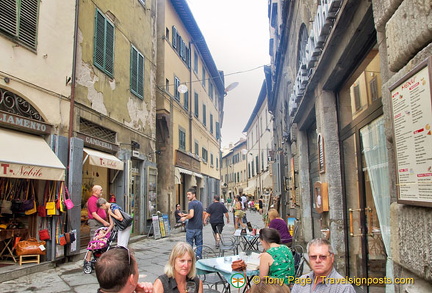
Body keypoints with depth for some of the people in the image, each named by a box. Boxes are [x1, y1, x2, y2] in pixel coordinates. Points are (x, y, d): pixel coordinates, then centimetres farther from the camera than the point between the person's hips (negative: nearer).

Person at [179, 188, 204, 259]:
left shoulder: (191, 203, -13)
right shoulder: (200, 203, 12)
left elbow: (191, 215, -25)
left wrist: (184, 218, -7)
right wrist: (185, 215, 22)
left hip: (191, 227, -7)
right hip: (199, 227, 7)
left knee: (189, 244, 4)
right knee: (199, 243, 11)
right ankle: (198, 256, 12)